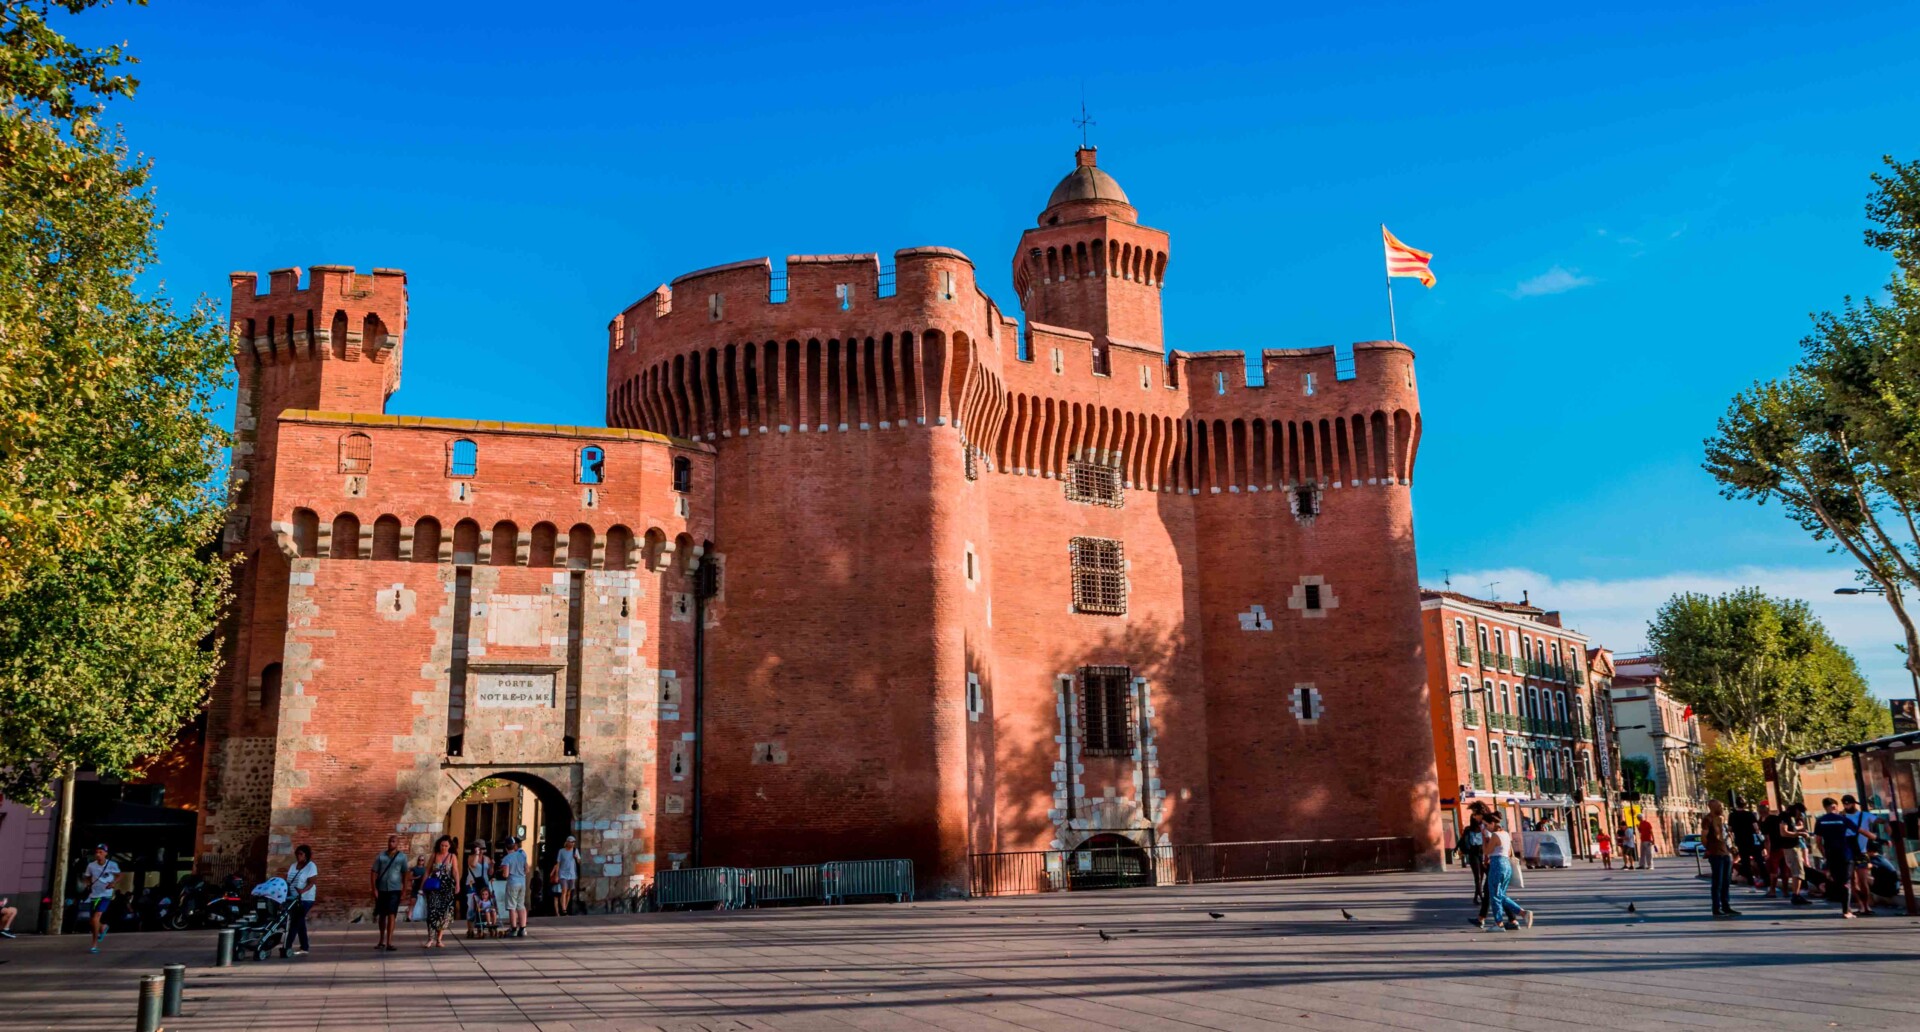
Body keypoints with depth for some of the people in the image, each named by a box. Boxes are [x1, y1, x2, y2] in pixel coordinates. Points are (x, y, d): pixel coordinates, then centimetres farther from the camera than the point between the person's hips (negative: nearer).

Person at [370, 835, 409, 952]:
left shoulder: (402, 856, 2)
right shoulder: (380, 856, 3)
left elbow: (404, 874, 4)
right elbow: (374, 872, 2)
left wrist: (404, 891, 1)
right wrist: (374, 889, -6)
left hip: (395, 890, -2)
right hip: (382, 889, 2)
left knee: (391, 915, -9)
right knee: (381, 915, 12)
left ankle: (389, 942, -12)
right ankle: (382, 941, 27)